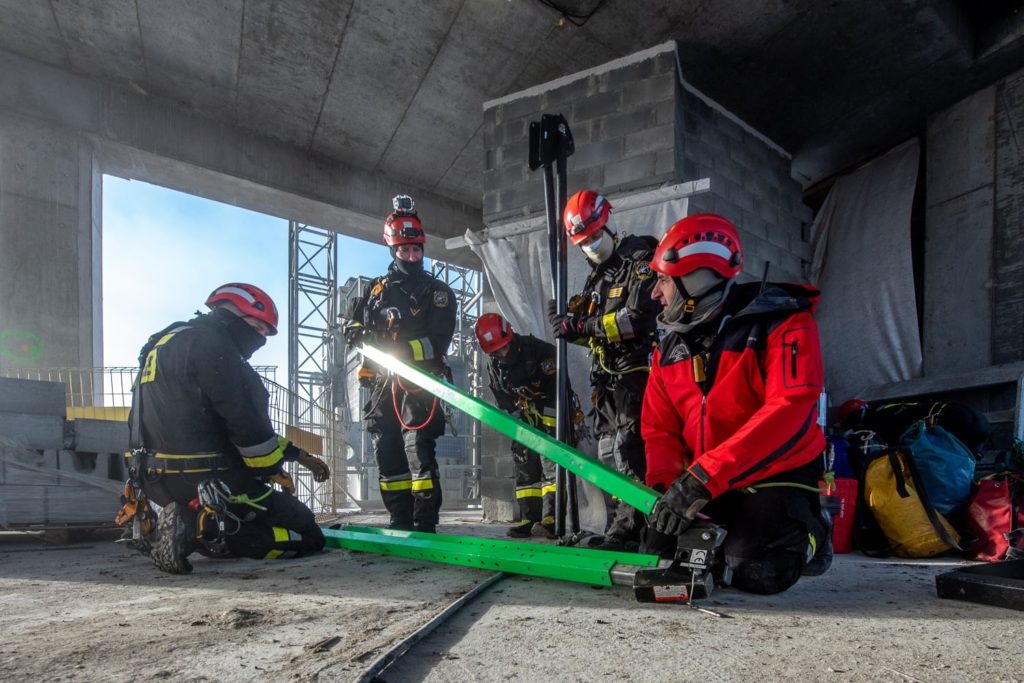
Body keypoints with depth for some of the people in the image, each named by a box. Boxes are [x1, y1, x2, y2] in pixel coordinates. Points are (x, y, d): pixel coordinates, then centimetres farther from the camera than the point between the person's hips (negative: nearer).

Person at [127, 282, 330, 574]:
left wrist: (301, 456, 19)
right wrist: (278, 474, -4)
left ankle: (191, 521, 7)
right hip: (205, 481, -10)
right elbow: (245, 424, -20)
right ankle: (199, 531, -14)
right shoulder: (211, 344, -14)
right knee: (307, 535, -2)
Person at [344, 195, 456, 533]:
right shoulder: (377, 289, 18)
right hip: (382, 383, 6)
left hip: (418, 382, -5)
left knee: (418, 452, -12)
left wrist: (406, 349, -23)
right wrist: (359, 331, -10)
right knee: (387, 455, 8)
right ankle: (401, 522, 17)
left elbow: (439, 341, -8)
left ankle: (425, 526, -8)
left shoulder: (437, 291, 3)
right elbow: (353, 322, 14)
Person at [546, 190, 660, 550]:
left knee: (629, 451, -14)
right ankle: (624, 526, 20)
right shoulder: (596, 277, 19)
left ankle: (627, 527, -10)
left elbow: (639, 318, -22)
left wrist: (585, 325, -22)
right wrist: (568, 324, -2)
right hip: (605, 376, 10)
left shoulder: (638, 262, -9)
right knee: (608, 452, 11)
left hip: (635, 371, -9)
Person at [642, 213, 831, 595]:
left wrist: (702, 478, -34)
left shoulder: (782, 324, -15)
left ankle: (809, 537, 10)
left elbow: (788, 413, -28)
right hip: (705, 487, 6)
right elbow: (659, 429, 4)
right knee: (658, 558, -6)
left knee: (755, 571, -23)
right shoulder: (670, 348, 7)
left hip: (777, 478, -5)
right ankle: (726, 535, 22)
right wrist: (667, 485, -18)